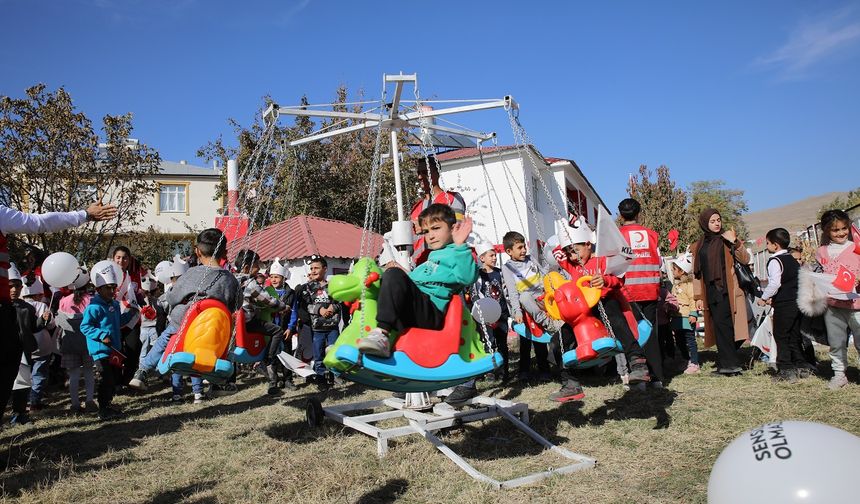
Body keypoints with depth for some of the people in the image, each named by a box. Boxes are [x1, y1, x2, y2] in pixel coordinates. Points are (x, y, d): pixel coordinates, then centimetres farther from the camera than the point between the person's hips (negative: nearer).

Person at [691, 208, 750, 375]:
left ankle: (728, 364, -7)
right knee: (719, 326, 1)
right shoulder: (699, 246, 14)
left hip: (727, 289, -3)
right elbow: (697, 273, 12)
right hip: (711, 291, 3)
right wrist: (698, 297, 6)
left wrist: (735, 242, -19)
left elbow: (745, 260, -3)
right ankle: (727, 364, 7)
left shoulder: (727, 239, 6)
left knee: (723, 324, -12)